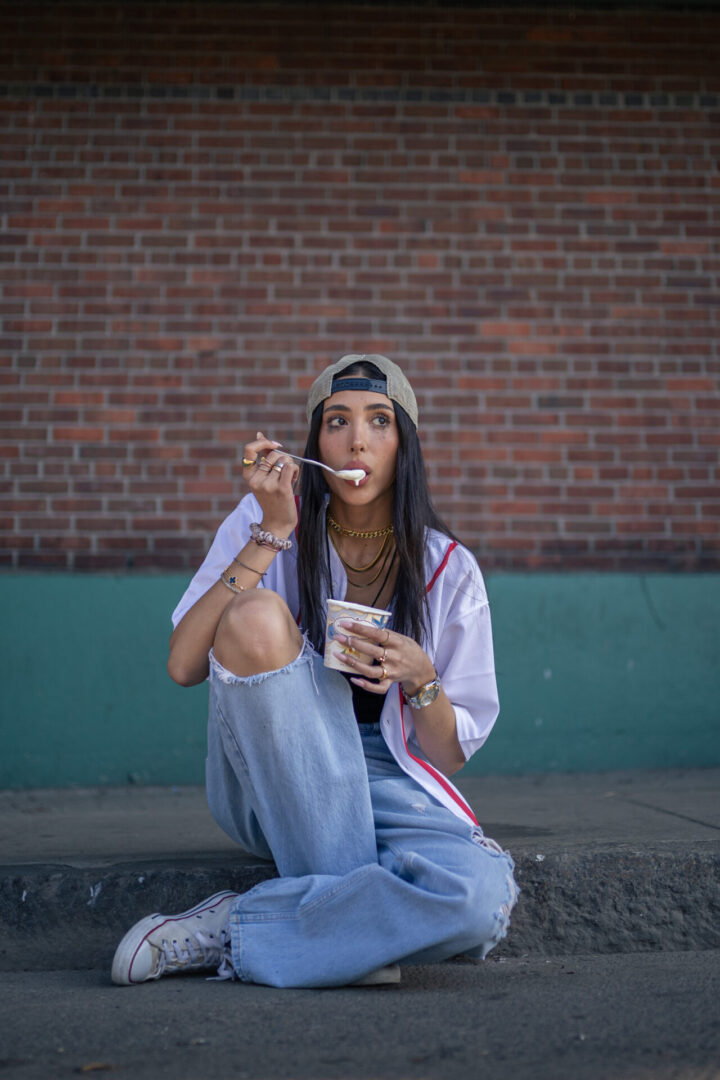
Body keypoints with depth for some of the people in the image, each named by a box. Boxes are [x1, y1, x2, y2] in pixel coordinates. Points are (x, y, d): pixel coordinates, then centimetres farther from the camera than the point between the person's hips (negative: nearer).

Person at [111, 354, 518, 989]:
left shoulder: (449, 571, 2)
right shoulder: (262, 524, 1)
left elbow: (451, 754, 3)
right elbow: (184, 666, -13)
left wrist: (420, 678, -18)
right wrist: (271, 534, -16)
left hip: (390, 787, 1)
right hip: (272, 787, 0)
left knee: (484, 897, -33)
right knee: (255, 616, -30)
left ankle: (234, 931, -16)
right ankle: (358, 914, -23)